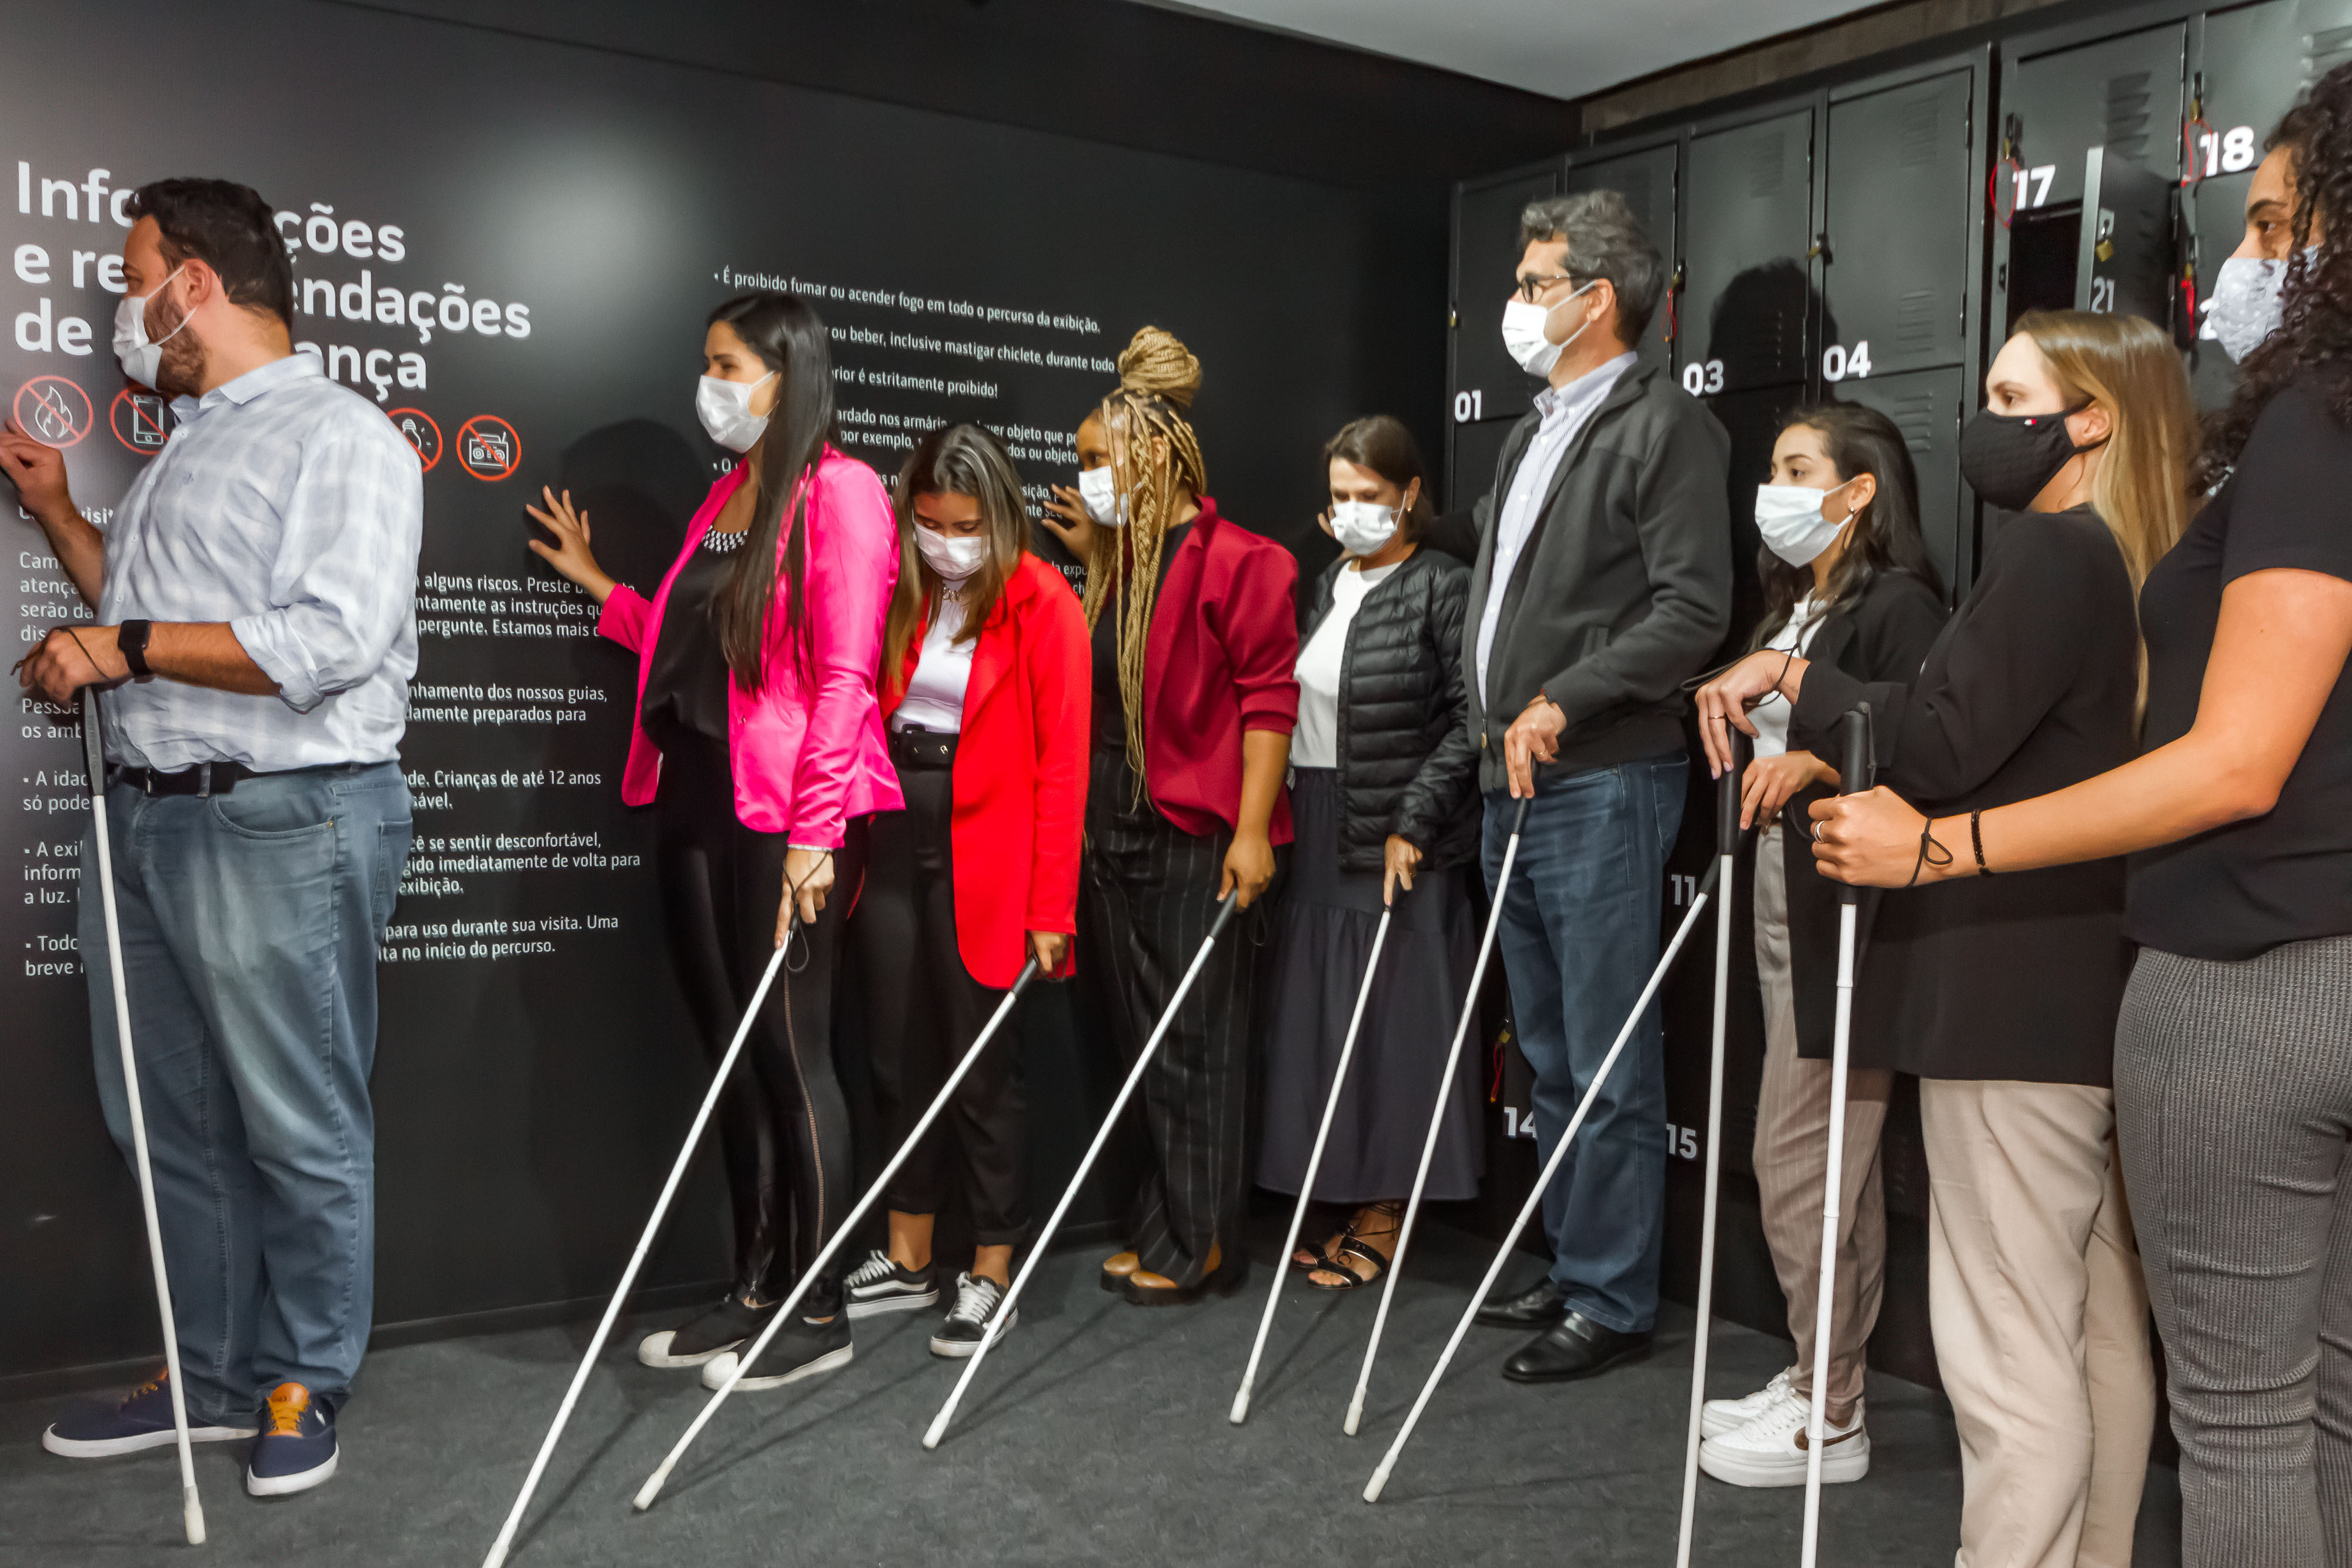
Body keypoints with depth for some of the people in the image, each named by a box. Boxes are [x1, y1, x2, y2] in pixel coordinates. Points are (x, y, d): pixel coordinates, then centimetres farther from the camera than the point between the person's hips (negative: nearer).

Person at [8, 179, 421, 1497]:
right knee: (171, 1124, 15)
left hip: (280, 829, -9)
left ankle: (305, 1388, 17)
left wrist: (124, 647, -16)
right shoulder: (186, 448, 20)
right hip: (148, 818, 9)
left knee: (300, 1131, 2)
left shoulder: (342, 437, -9)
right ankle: (211, 1379, 29)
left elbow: (329, 644, -21)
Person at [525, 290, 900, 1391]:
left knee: (790, 1054, -1)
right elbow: (689, 650, 16)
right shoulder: (727, 494, 17)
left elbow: (842, 678, -15)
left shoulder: (837, 491, -8)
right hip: (694, 802, 8)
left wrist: (813, 835, -19)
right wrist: (597, 585, 23)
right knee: (730, 1054, 13)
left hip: (787, 816, -8)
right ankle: (754, 1291, 25)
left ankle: (819, 1316, 12)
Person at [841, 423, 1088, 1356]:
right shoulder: (896, 595, 7)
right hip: (893, 838, 6)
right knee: (898, 1055, 13)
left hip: (984, 853, -5)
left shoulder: (1044, 605, -8)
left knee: (981, 1067, 2)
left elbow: (1061, 764, -11)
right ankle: (908, 1260, 27)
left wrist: (1050, 908, -14)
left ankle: (992, 1276, 16)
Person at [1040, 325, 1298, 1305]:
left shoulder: (1232, 560, -11)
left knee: (1195, 1041, 1)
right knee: (1142, 1036, 13)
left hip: (1197, 833, -8)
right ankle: (1164, 1228, 25)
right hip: (1114, 826, 8)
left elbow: (1267, 697, -15)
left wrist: (1252, 828, -19)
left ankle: (1200, 1246, 13)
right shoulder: (1119, 563, 14)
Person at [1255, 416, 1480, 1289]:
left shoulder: (1443, 588, -8)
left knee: (1392, 1024, 0)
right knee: (1321, 1021, 10)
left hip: (1397, 847, -7)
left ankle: (1386, 1216, 13)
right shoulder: (1329, 585, 14)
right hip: (1318, 835, 7)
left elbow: (1471, 720, -13)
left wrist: (1413, 821, -18)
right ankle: (1348, 1203, 22)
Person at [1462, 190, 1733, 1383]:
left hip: (1603, 786, -9)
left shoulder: (1666, 426, -8)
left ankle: (1613, 1302, 9)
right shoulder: (1533, 433, 20)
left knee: (1607, 1063, -2)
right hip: (1514, 785, 9)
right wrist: (1493, 727, 16)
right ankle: (1571, 1269, 27)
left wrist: (1563, 703, -21)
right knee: (1550, 1058, 16)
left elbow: (1693, 608, -18)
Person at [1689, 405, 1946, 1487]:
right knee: (1820, 1161, 14)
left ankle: (1829, 1420, 8)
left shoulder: (1900, 604, -9)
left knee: (1799, 1158, -5)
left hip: (1850, 918, -9)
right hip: (1783, 907, 9)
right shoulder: (1793, 609, 19)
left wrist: (1816, 762, -27)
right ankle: (1820, 1380, 24)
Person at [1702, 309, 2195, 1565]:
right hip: (2100, 988, 10)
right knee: (2099, 1326, 16)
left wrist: (1791, 678, -8)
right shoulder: (2138, 566, 15)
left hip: (2014, 993, -10)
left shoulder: (2050, 551, -13)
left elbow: (1937, 746, -20)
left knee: (2006, 1346, -4)